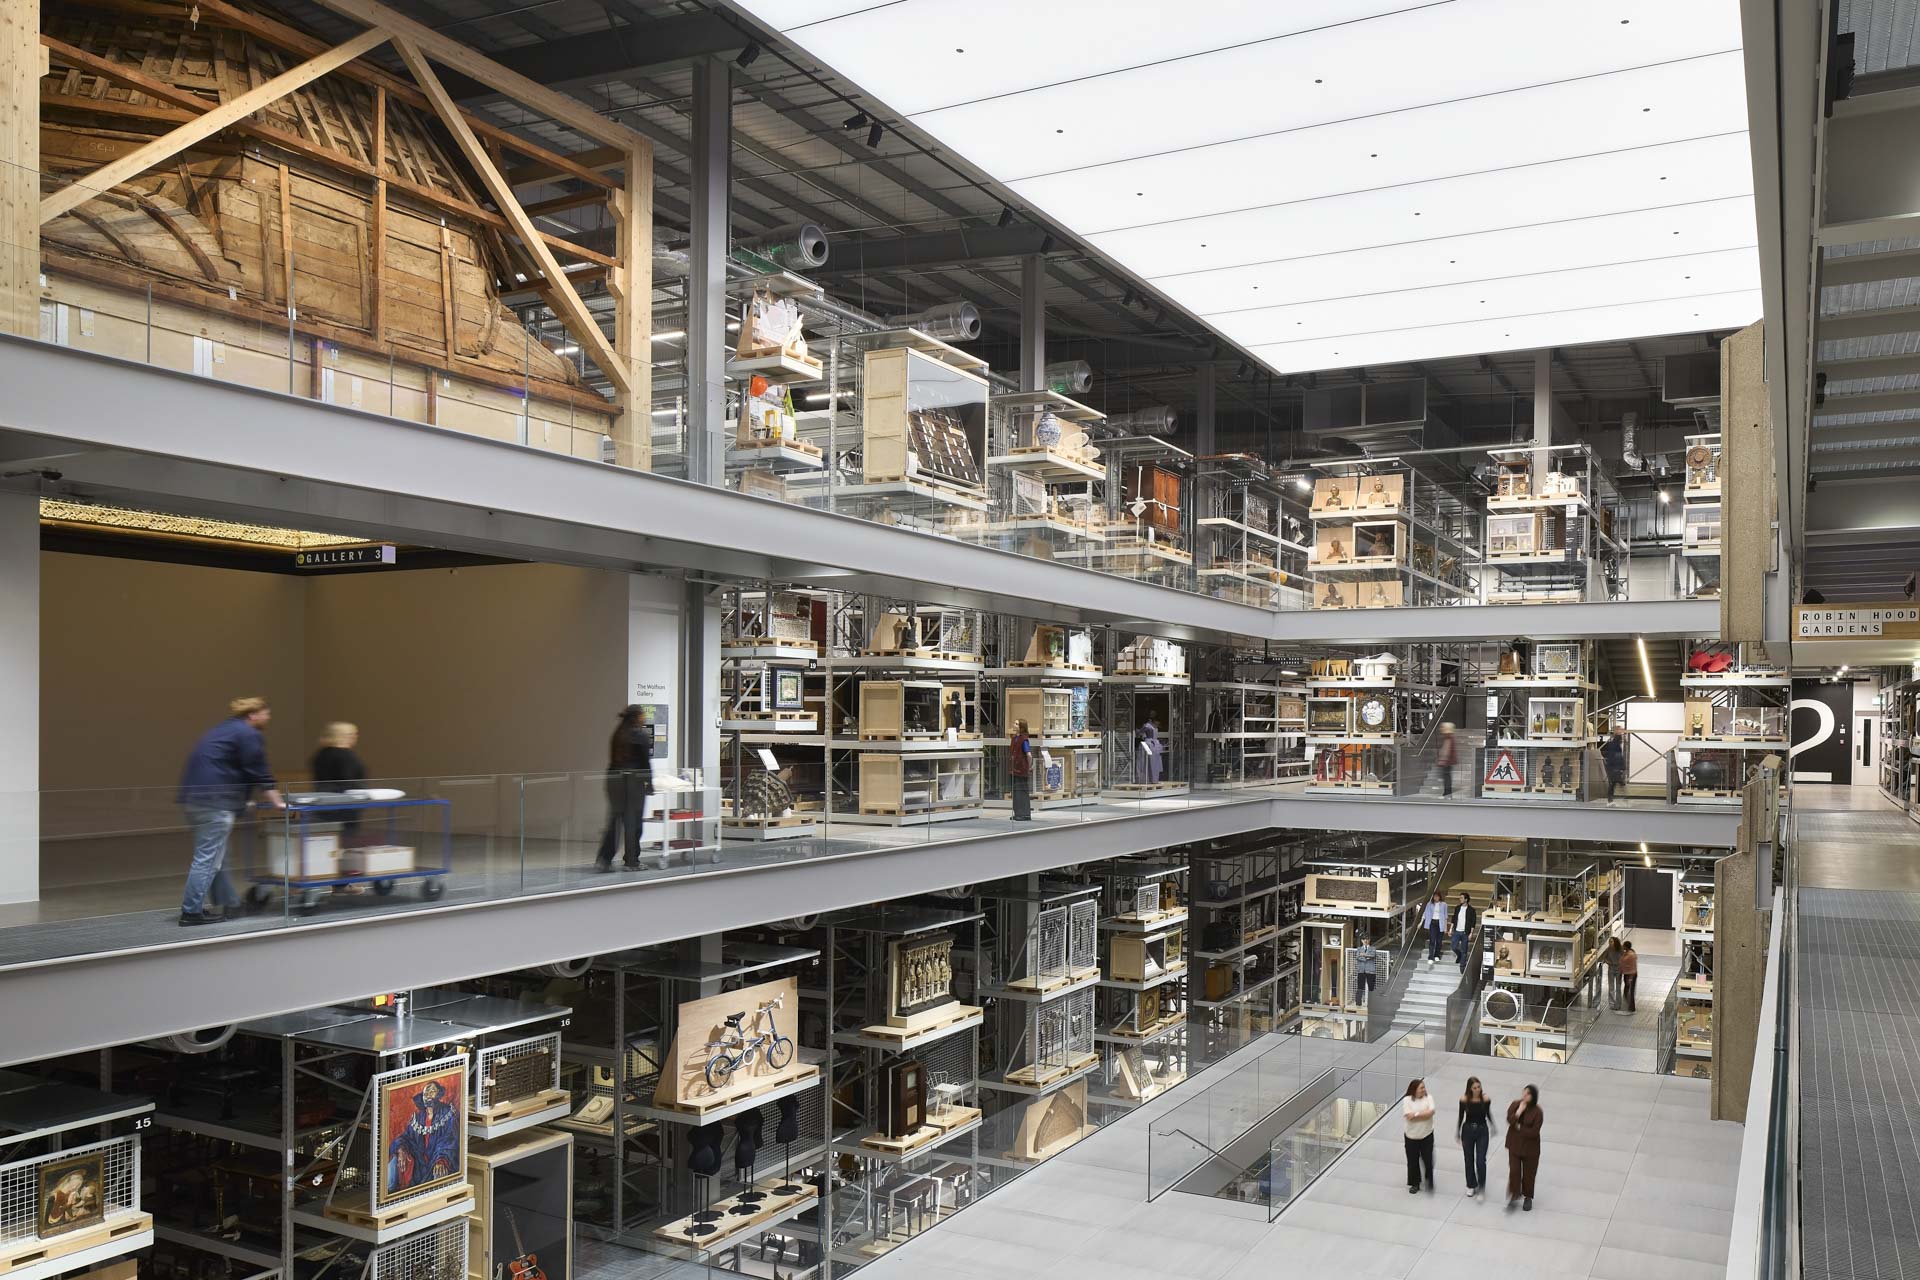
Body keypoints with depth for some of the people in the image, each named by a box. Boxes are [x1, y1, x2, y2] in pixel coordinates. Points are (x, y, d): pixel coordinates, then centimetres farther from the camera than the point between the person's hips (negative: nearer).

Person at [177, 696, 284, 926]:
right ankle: (191, 911, -8)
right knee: (208, 857, -8)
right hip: (215, 801, -10)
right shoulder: (249, 735, -6)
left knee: (215, 855, 15)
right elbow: (260, 774, -8)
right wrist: (278, 802, -1)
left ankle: (227, 904, 22)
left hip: (193, 796, 10)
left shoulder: (223, 729, 23)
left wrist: (241, 800, 38)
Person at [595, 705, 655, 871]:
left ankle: (604, 858, 1)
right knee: (633, 822, 3)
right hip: (633, 781, -6)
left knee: (614, 820, 9)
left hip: (614, 780, 6)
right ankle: (631, 861, 8)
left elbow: (612, 758, 12)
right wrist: (649, 783, -3)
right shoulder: (641, 734, -8)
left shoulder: (618, 733, 11)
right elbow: (646, 761, -8)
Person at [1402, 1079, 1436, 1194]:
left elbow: (1431, 1112, -19)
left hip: (1427, 1135, 1)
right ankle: (1415, 1184, 26)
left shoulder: (1428, 1098, -5)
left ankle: (1429, 1180, 32)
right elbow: (1409, 1116, -19)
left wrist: (1416, 1114, -21)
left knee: (1428, 1159, 5)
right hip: (1412, 1136, -1)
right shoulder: (1406, 1100, -10)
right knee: (1412, 1161, 8)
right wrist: (1424, 1114, -19)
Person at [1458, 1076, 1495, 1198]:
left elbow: (1488, 1114, 4)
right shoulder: (1464, 1099, -14)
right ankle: (1471, 1186, 30)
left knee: (1481, 1161, -6)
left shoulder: (1486, 1099, -14)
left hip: (1482, 1131, -1)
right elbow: (1461, 1116, -2)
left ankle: (1481, 1186, 13)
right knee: (1469, 1160, 12)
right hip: (1468, 1130, 1)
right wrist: (1457, 1132, 4)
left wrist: (1492, 1128, 17)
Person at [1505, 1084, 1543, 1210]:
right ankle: (1514, 1195, 17)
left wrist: (1519, 1128, -16)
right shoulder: (1515, 1104, -8)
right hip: (1514, 1145, 2)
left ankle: (1528, 1197, 34)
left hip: (1530, 1147, -2)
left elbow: (1534, 1132, -21)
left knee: (1529, 1173, 14)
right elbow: (1510, 1120, -19)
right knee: (1514, 1171, 1)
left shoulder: (1537, 1112, -20)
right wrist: (1519, 1111, -29)